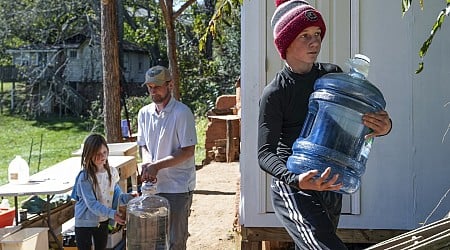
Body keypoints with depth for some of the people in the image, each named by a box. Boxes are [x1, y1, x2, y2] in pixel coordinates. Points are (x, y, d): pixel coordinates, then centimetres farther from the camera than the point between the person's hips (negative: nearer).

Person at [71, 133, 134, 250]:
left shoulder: (112, 172, -3)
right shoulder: (84, 178, -22)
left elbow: (116, 195, 4)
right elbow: (91, 203, -27)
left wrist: (128, 197, -17)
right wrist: (111, 214, -38)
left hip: (103, 221, 5)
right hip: (85, 222, -5)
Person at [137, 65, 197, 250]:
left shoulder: (182, 113, -11)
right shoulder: (144, 113, 8)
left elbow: (188, 151, -13)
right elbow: (143, 145, 13)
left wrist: (157, 165, -19)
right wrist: (147, 163, -10)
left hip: (178, 187, -6)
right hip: (153, 185, 6)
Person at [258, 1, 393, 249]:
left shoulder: (333, 75, 4)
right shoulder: (274, 93, -12)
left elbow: (362, 118, 8)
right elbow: (265, 153, -14)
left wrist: (384, 126, -17)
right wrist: (296, 180, -32)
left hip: (330, 186, 6)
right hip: (292, 189, -6)